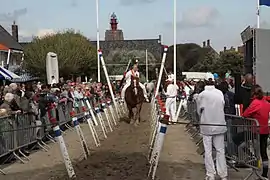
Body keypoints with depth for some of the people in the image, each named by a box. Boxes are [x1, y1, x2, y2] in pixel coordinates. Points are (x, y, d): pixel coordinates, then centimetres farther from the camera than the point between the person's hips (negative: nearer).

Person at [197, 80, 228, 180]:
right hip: (220, 125, 2)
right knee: (220, 151, 10)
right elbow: (223, 106, 4)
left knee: (208, 151, 6)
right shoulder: (220, 93, -1)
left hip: (206, 126, -2)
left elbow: (199, 110, 2)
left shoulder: (201, 95, -6)